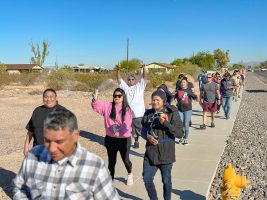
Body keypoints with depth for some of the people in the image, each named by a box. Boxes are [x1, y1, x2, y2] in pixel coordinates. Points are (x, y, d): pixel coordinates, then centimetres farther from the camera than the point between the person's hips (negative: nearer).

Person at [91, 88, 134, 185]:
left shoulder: (127, 109, -7)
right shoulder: (108, 106, -1)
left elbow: (127, 124, -19)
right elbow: (97, 107, -14)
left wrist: (120, 131, -36)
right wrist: (95, 100, -35)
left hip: (124, 139, -1)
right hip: (110, 139, 1)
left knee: (125, 159, 14)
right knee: (111, 161, 11)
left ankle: (130, 174, 45)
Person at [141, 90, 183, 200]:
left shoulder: (172, 113, -11)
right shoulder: (148, 113, 2)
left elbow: (180, 133, -15)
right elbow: (143, 129, 13)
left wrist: (166, 123, -26)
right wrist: (147, 136, -9)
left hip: (166, 154, -3)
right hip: (150, 153, 4)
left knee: (166, 181, 13)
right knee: (147, 179, 10)